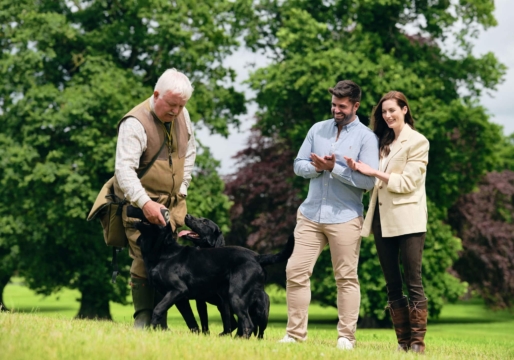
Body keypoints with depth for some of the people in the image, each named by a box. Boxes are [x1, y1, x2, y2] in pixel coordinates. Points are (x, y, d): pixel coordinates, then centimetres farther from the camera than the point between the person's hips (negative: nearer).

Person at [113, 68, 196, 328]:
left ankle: (160, 323, 5)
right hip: (140, 203, -6)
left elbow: (189, 153, 21)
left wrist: (182, 189, 12)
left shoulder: (182, 115, 5)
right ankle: (143, 322, -6)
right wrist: (145, 203, -37)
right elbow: (124, 169, -26)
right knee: (145, 261, -14)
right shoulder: (135, 123, -18)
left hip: (173, 203, 6)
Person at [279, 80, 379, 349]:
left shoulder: (366, 137, -3)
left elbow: (369, 179, -12)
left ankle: (346, 336, 8)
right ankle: (294, 334, 7)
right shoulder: (317, 129, 10)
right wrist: (317, 167, -11)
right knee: (296, 271, 0)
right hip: (310, 214, 4)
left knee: (346, 277, 2)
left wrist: (335, 168, -16)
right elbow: (299, 165, 9)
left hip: (345, 218, -4)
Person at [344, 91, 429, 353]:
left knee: (413, 283, -6)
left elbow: (408, 182, -11)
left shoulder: (417, 142, -2)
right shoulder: (383, 142, 18)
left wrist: (373, 172, -13)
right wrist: (358, 169, -2)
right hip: (382, 220, 7)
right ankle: (403, 341, 9)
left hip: (407, 220, -7)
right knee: (392, 285, 6)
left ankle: (417, 341, -5)